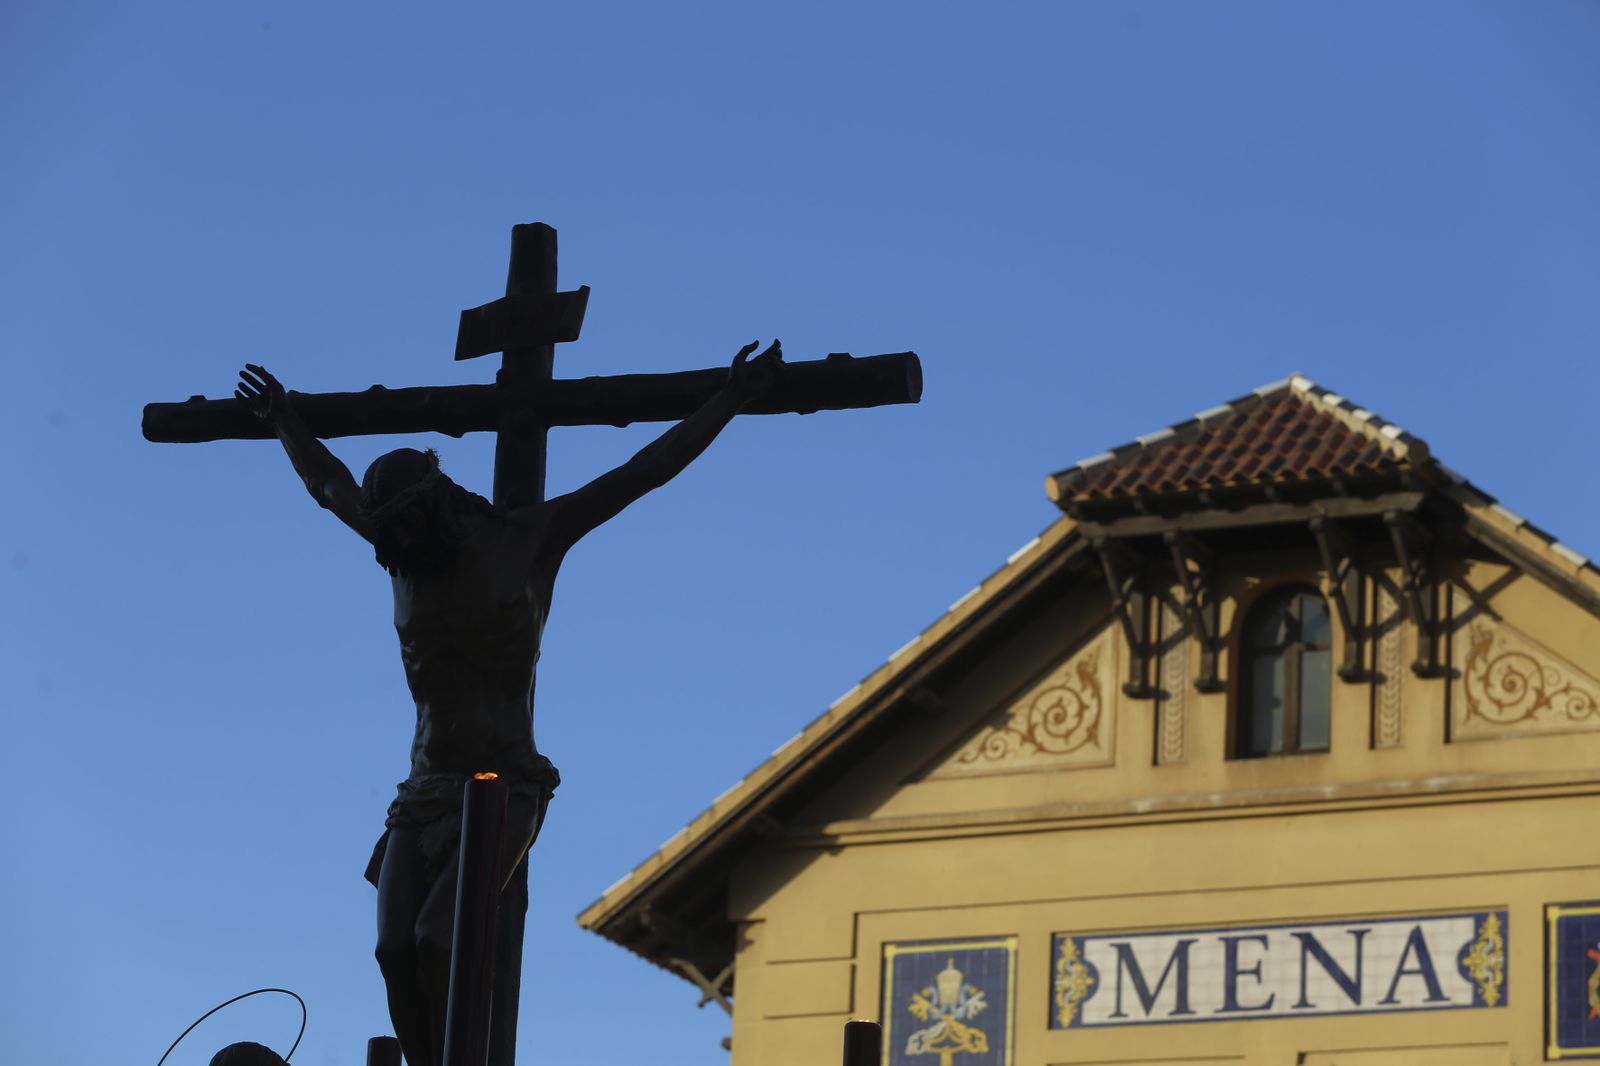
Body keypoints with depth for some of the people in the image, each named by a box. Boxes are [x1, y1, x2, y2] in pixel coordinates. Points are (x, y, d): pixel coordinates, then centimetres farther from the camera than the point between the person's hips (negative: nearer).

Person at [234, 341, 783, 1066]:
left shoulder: (527, 539, 0)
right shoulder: (408, 556, 12)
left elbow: (644, 471, 2)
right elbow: (330, 486, 32)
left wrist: (731, 398, 2)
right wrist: (285, 422, 45)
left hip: (504, 791, -5)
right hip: (426, 791, 5)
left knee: (435, 940, -25)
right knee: (395, 950, -17)